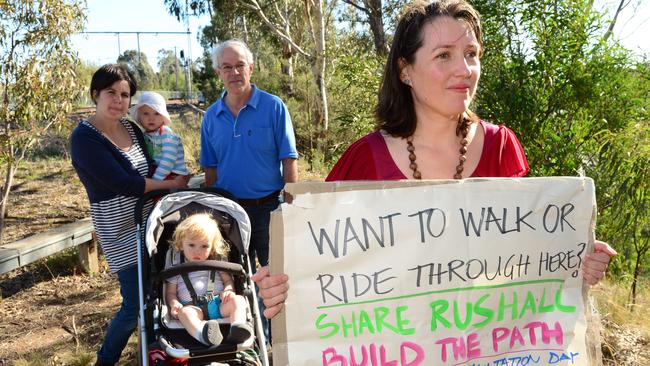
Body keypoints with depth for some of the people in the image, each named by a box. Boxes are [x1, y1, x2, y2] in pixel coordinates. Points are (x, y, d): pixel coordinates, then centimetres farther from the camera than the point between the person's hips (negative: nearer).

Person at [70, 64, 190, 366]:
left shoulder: (131, 128, 5)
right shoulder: (84, 138, -16)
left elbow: (151, 170, 13)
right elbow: (126, 185, -22)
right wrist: (173, 184, -12)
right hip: (122, 233, -6)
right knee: (136, 304, -2)